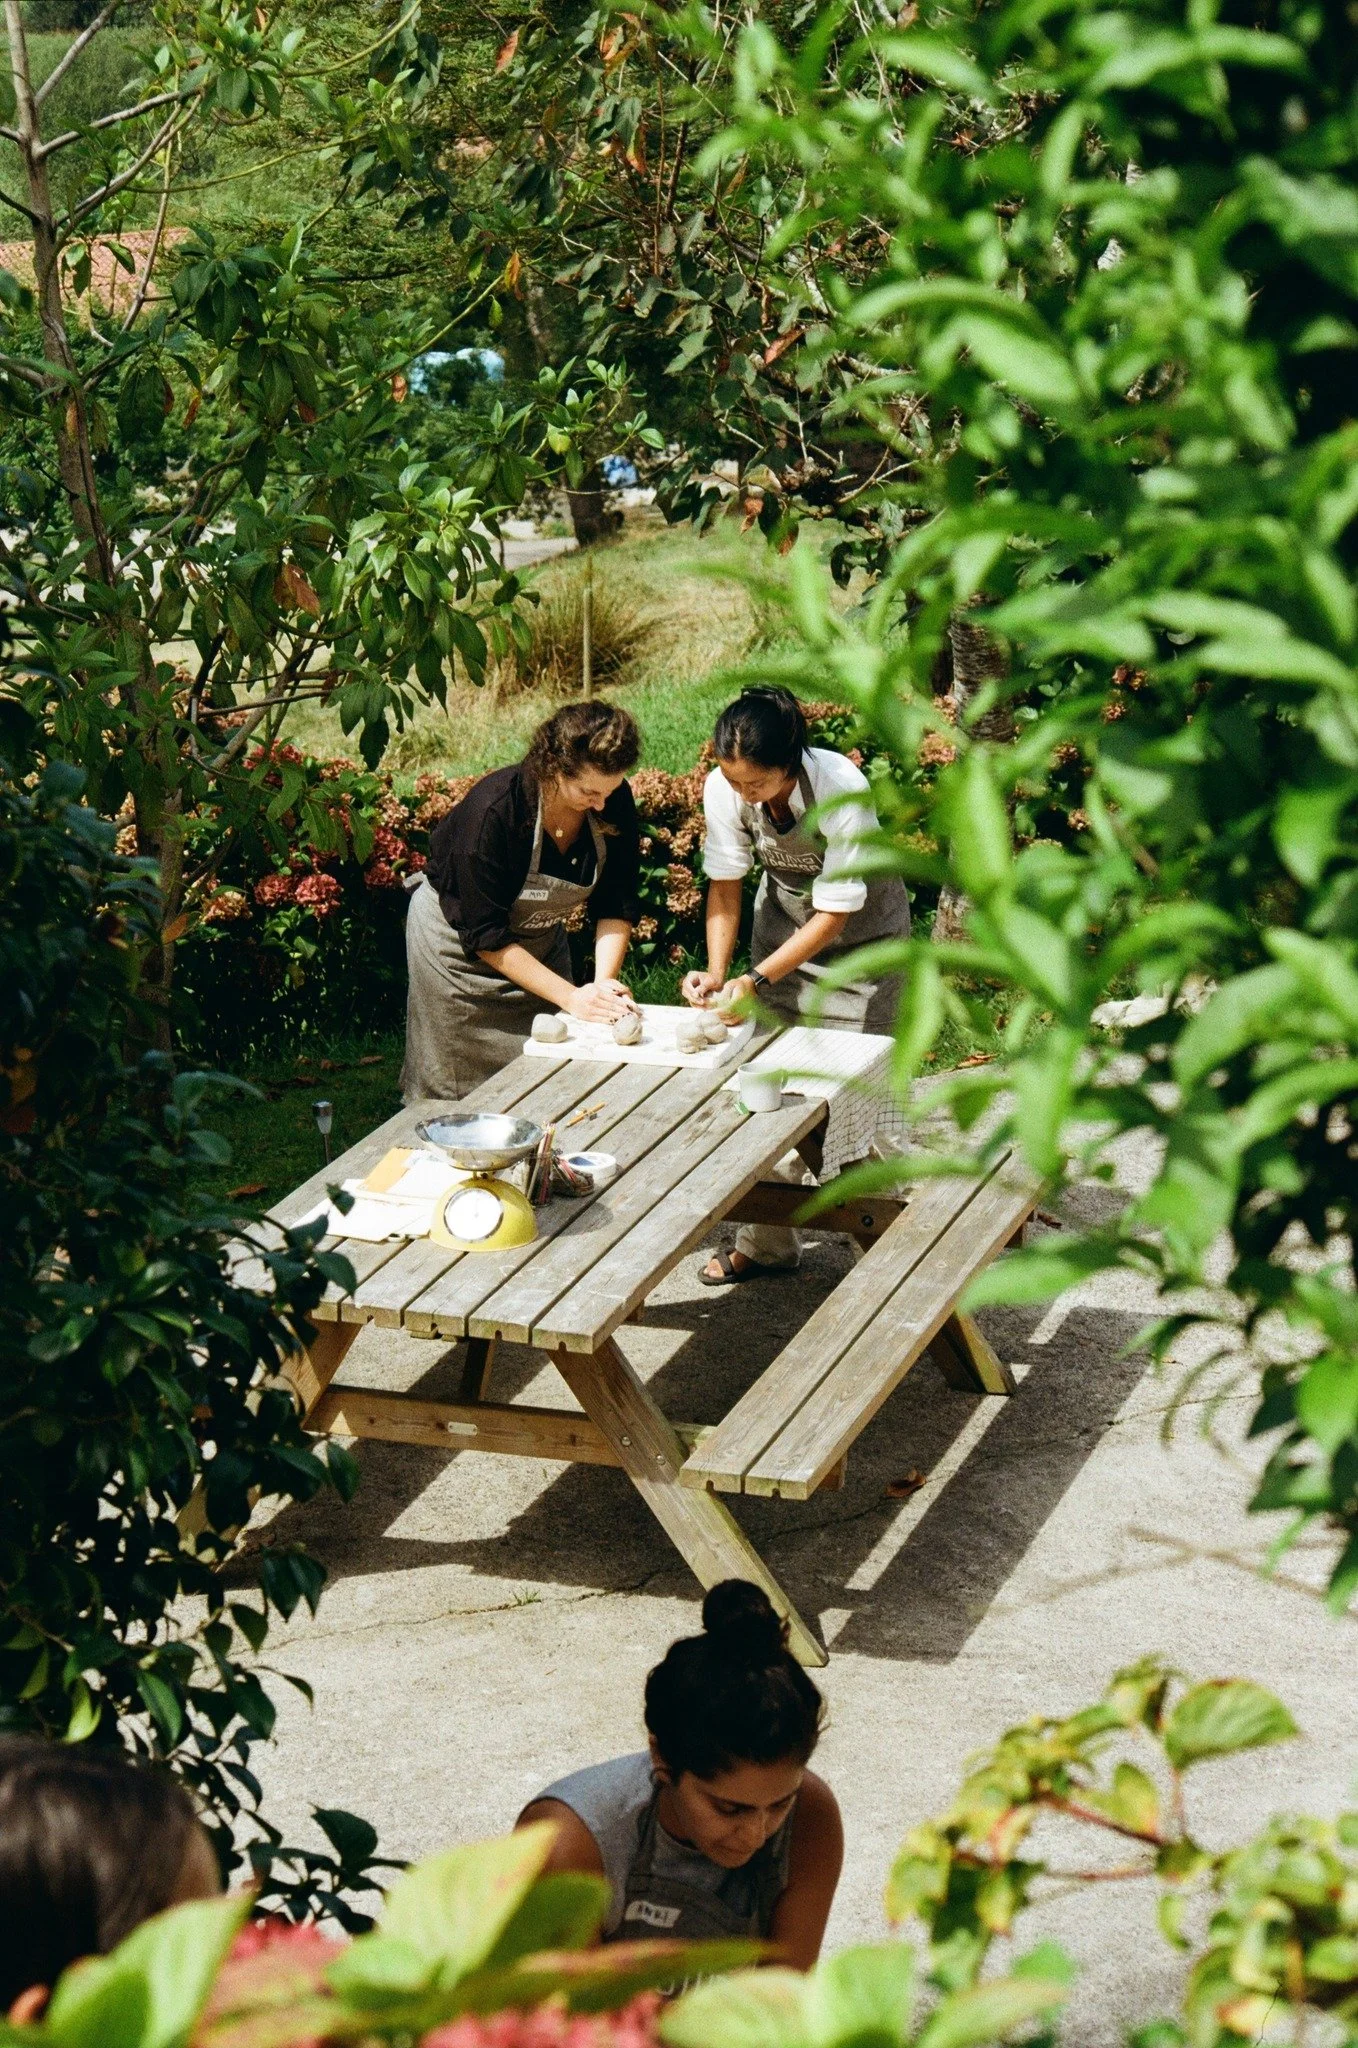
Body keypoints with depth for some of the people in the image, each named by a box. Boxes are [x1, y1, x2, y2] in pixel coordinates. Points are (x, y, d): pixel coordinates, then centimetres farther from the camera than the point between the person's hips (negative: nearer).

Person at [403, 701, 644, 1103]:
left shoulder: (614, 803, -20)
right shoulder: (492, 810, -34)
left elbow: (615, 907, -10)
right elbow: (486, 936, -29)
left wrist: (604, 983, -27)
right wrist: (570, 997, -31)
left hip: (539, 935, 5)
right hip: (459, 937, -5)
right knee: (457, 1092, 2)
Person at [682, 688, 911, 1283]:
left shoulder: (842, 792, -35)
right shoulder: (723, 790, -23)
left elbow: (834, 915, -27)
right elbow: (725, 886, -9)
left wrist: (756, 980, -33)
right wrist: (717, 972, -23)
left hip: (862, 924, -4)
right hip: (785, 916, 4)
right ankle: (766, 1244, 11)